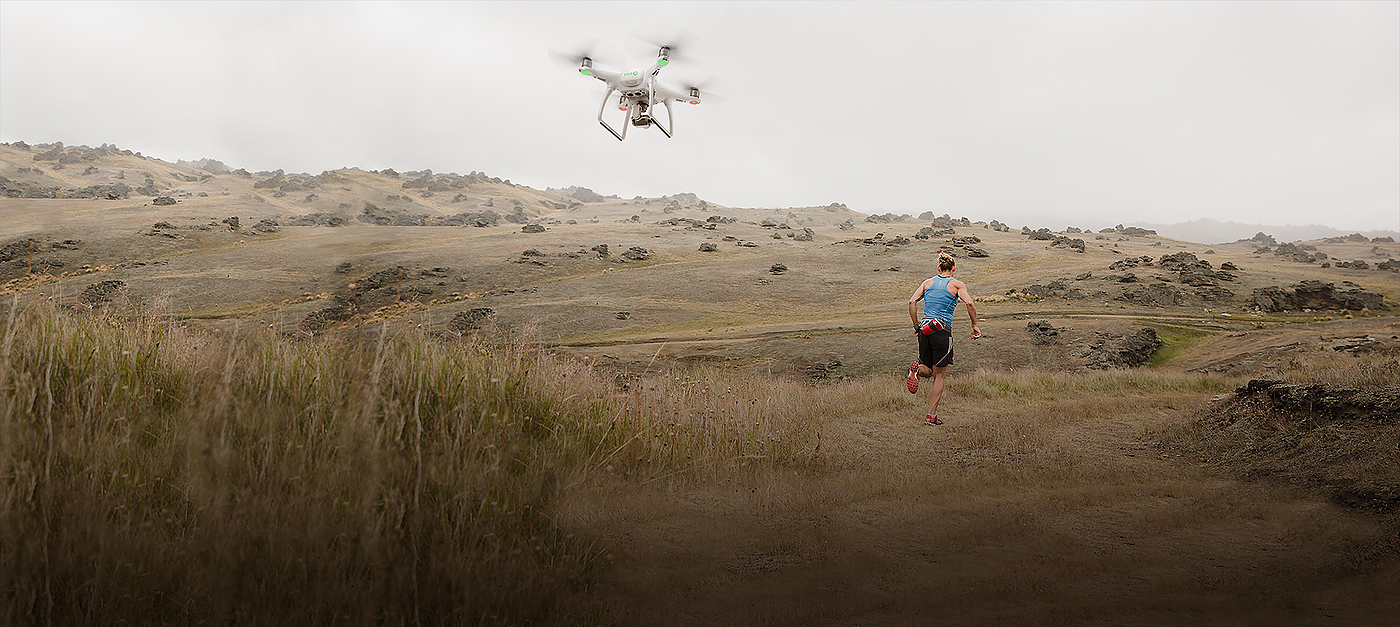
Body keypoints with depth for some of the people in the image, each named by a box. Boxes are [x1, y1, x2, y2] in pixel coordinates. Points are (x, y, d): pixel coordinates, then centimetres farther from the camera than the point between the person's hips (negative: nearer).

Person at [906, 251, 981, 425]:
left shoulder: (928, 282, 12)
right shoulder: (957, 285, 3)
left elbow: (912, 302, 3)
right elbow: (970, 304, -12)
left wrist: (916, 326, 10)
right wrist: (975, 326, -1)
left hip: (924, 330, 3)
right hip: (942, 332, -3)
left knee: (928, 371, 18)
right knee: (939, 375, 6)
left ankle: (917, 369, -18)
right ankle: (931, 416, -1)